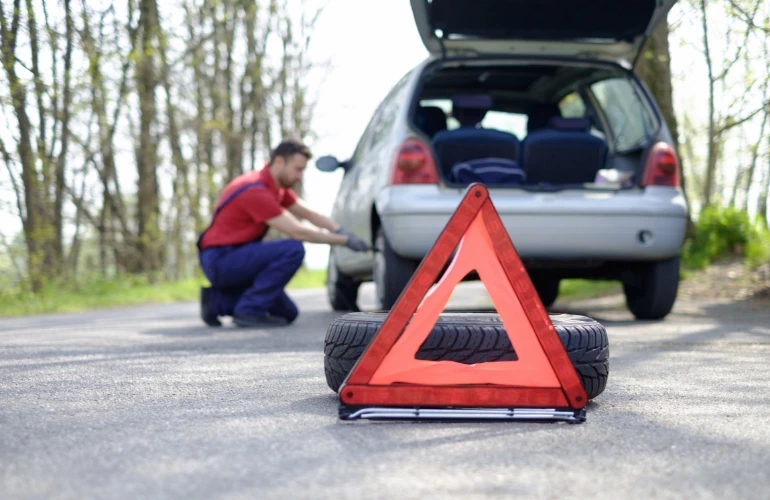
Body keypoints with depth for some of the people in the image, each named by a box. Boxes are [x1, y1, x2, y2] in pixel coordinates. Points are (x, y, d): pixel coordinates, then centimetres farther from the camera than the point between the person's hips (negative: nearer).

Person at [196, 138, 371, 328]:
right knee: (293, 250, -25)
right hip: (220, 260, -10)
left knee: (288, 313, 11)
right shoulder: (256, 191, -23)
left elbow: (309, 214, 10)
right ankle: (250, 310, -15)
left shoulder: (277, 185, 8)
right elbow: (297, 232, -25)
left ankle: (218, 302, 12)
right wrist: (344, 241, -19)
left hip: (233, 258, 10)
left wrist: (342, 232, -7)